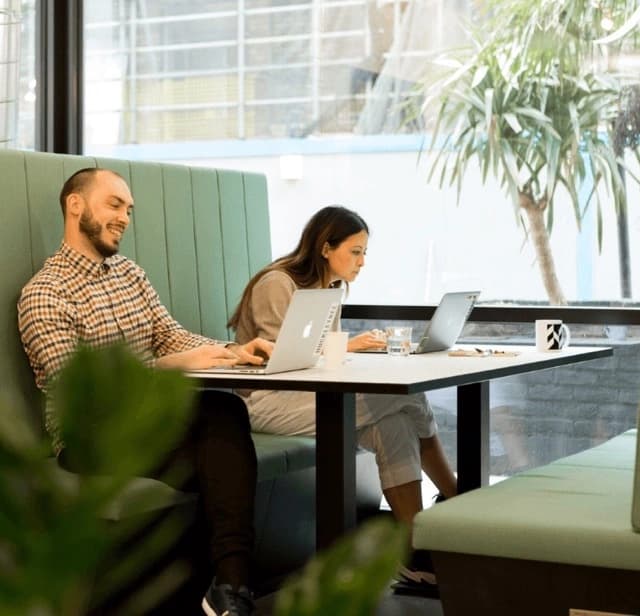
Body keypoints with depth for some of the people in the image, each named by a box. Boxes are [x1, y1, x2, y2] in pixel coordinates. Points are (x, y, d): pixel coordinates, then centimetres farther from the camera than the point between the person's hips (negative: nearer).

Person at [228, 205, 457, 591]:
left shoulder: (326, 290, 16)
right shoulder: (277, 284, -12)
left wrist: (356, 347, -4)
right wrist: (344, 347, -17)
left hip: (304, 395, 9)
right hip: (266, 401, -9)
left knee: (393, 424, -19)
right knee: (406, 397, -22)